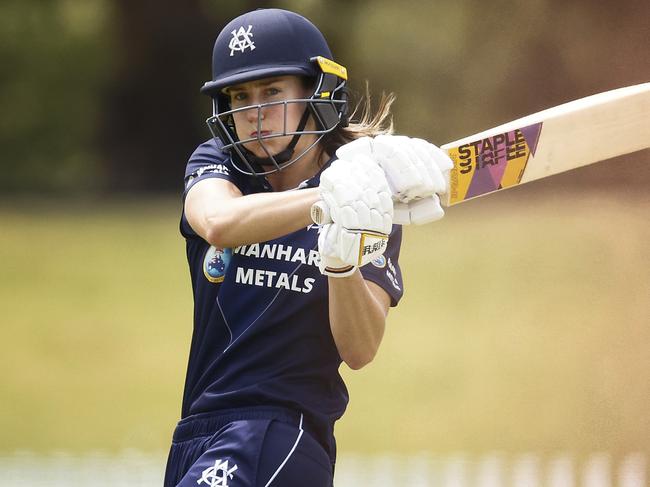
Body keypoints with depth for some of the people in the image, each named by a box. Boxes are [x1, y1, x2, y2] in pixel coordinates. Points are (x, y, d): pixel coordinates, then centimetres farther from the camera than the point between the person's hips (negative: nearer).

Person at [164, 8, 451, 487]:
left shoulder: (375, 205, -2)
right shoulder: (215, 165, 7)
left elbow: (359, 350, -12)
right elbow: (220, 224, -20)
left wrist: (344, 260, -31)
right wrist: (332, 196, -35)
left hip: (285, 430, -5)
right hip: (198, 434, 5)